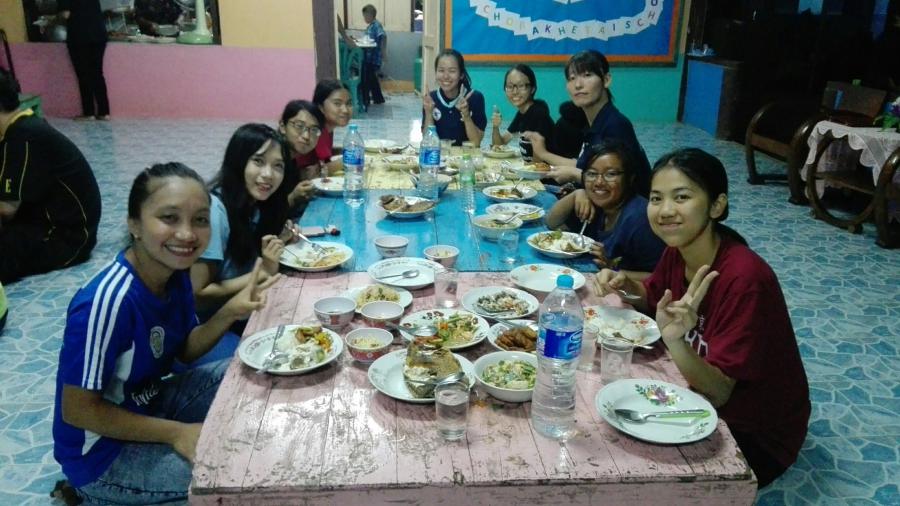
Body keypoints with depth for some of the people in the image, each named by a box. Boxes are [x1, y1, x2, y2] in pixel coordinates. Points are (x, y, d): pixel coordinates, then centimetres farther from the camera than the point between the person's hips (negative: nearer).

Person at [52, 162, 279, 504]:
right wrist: (177, 433, -19)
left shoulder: (175, 272, -9)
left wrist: (229, 313, -14)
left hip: (150, 404, 7)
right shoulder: (109, 300, -31)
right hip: (101, 453, -7)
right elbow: (77, 410, -24)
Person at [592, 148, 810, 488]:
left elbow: (719, 393, -29)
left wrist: (676, 342, -47)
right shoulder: (677, 249, -10)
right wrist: (624, 284, -10)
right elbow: (653, 299, 11)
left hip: (756, 434, -6)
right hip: (703, 394, 6)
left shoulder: (744, 278, -31)